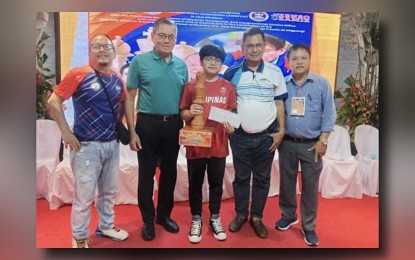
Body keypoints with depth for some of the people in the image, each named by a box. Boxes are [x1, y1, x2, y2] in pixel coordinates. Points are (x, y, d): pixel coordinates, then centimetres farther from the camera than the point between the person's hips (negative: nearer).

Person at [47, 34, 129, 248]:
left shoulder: (117, 80, 6)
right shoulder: (78, 74, -9)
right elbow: (54, 102, -10)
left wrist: (117, 126, 10)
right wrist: (66, 132, -12)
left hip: (112, 144, 6)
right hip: (87, 146, -5)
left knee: (109, 190, 18)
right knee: (84, 195, 4)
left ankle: (106, 226, 38)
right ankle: (79, 237, 24)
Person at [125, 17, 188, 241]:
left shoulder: (181, 65, 6)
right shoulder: (140, 61, -3)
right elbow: (130, 98, -3)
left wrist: (185, 124, 6)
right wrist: (132, 131, -9)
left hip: (173, 125, 4)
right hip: (148, 124, -3)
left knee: (169, 172, 13)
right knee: (146, 174, 7)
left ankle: (164, 215, 32)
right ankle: (148, 220, 25)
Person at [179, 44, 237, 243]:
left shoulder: (228, 87, 4)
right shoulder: (191, 86, -1)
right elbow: (182, 114, 1)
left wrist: (231, 126, -13)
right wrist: (190, 113, -21)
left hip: (219, 144, 1)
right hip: (195, 144, -1)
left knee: (216, 183, 14)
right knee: (195, 184, 11)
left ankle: (215, 219, 32)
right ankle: (196, 220, 29)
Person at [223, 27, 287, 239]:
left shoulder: (275, 72, 1)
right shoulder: (232, 73, -1)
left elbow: (279, 104, 4)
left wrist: (281, 131, -1)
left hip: (267, 136, 1)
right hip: (240, 136, 0)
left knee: (262, 178, 11)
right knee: (241, 177, 12)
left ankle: (257, 217, 27)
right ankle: (240, 214, 30)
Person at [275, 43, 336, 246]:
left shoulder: (322, 84, -3)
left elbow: (329, 113, -3)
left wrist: (323, 141, -8)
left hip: (312, 144, -1)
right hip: (287, 143, 2)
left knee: (310, 185, 5)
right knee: (286, 182, 13)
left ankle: (308, 226, 22)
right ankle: (288, 216, 35)